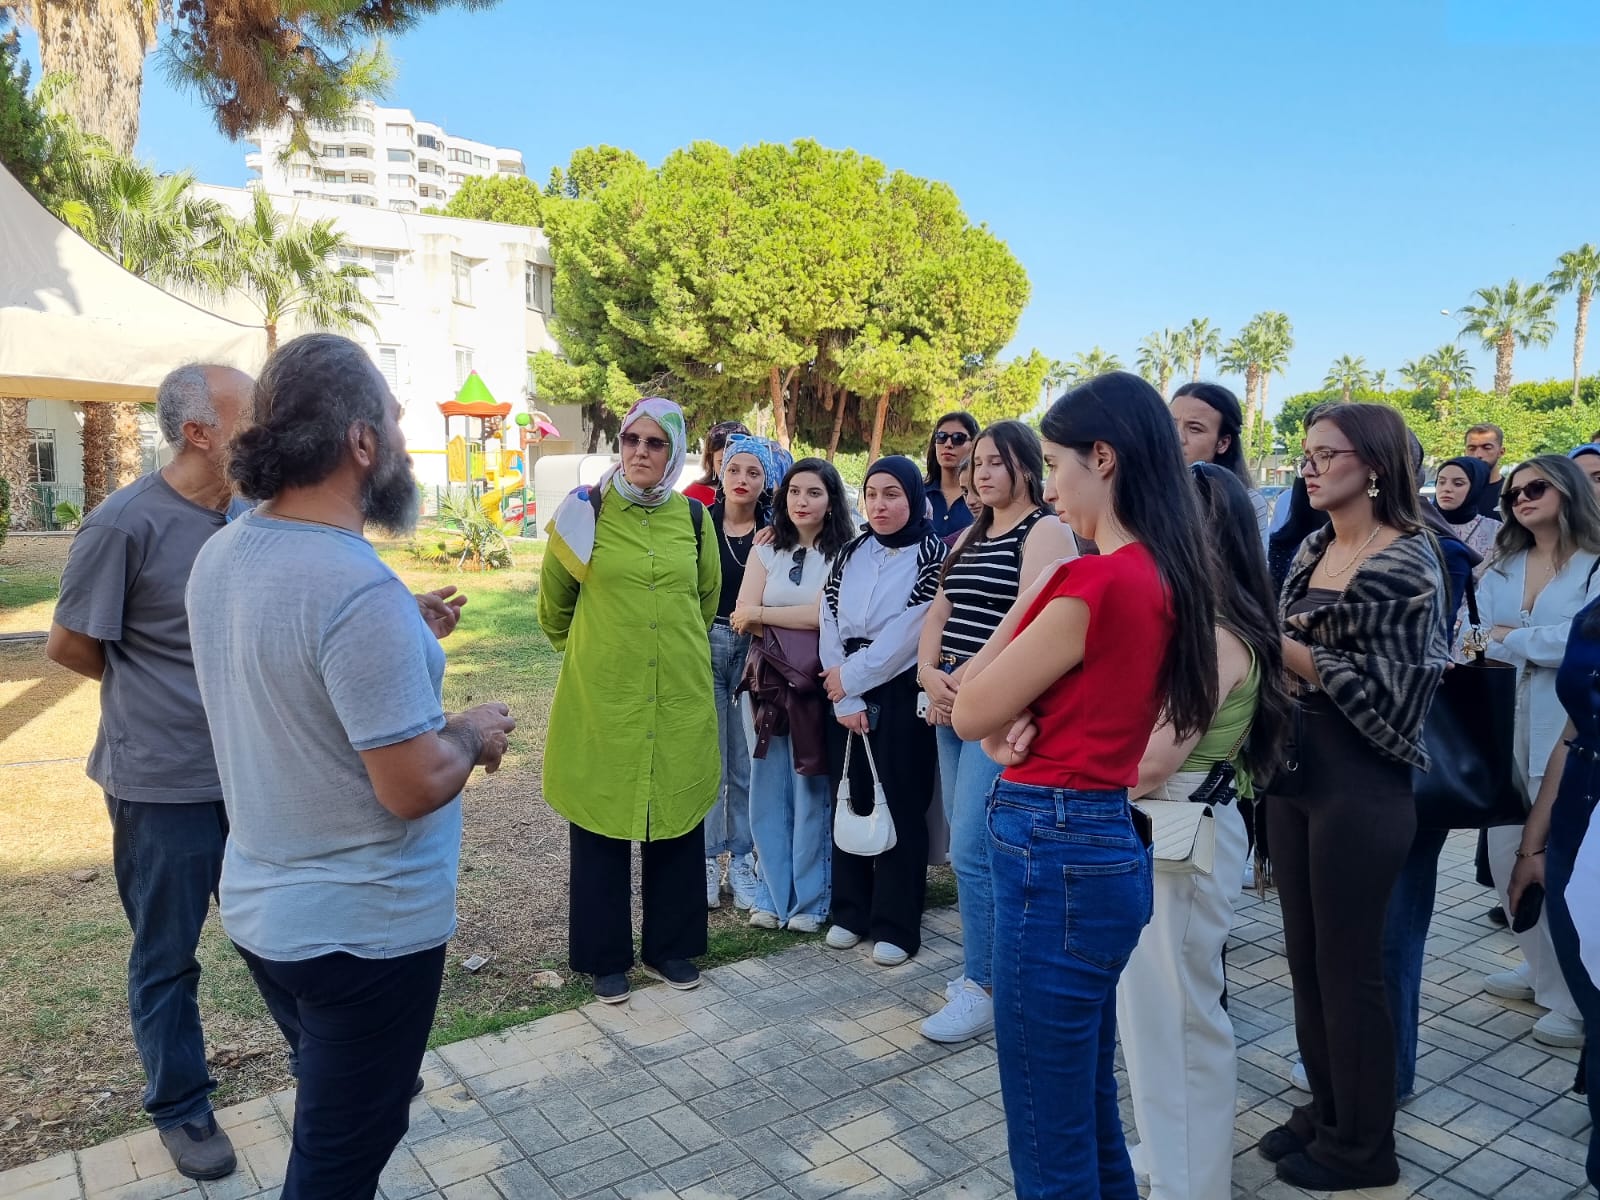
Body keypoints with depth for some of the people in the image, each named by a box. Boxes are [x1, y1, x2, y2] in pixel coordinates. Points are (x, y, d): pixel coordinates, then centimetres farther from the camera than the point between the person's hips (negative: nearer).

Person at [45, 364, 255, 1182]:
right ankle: (181, 1110, 32)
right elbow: (68, 646, -7)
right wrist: (157, 696, 3)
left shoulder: (249, 518, -1)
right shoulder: (127, 523, -17)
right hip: (163, 785, -5)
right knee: (167, 957, 13)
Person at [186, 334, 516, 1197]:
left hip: (259, 908, 8)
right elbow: (415, 787, -26)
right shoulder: (361, 591, -28)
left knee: (329, 1113, 29)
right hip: (363, 928, -8)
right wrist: (471, 733, -7)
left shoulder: (219, 557, 0)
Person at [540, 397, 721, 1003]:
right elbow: (554, 600, 8)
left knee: (677, 819, 11)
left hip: (679, 695, 3)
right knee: (601, 824, 6)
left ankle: (670, 946, 29)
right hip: (601, 696, -2)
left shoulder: (692, 516, 3)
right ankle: (605, 955, 24)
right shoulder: (586, 510, -5)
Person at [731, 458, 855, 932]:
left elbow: (825, 614, -13)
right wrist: (798, 623, -13)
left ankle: (811, 899, 14)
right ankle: (772, 893, 19)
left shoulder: (844, 554, -3)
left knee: (811, 792, 2)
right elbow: (743, 616, 1)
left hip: (817, 684, -4)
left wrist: (763, 616, -4)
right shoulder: (767, 552, 11)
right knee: (768, 790, 7)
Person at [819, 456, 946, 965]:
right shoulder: (848, 556, 9)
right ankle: (851, 911, 23)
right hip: (845, 697, 4)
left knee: (900, 807, 2)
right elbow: (830, 627, 1)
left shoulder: (932, 555, -4)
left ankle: (895, 925, 13)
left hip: (901, 696, -4)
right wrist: (845, 699, -9)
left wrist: (851, 677, -10)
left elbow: (908, 633, -13)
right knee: (849, 800, 9)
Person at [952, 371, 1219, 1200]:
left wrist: (1032, 589, -5)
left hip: (1054, 853, -9)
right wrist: (1018, 726, -9)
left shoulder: (1096, 583, -21)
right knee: (1088, 1115, 24)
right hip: (1095, 843, 9)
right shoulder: (1157, 577, 8)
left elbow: (969, 712, -11)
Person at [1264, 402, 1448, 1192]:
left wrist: (1288, 651, -18)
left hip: (1360, 784, -7)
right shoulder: (1310, 552, 9)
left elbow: (1392, 693, -17)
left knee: (1349, 966, 6)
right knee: (1304, 956, 15)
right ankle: (1325, 1112, 34)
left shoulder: (1407, 562, -12)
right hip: (1293, 769, 7)